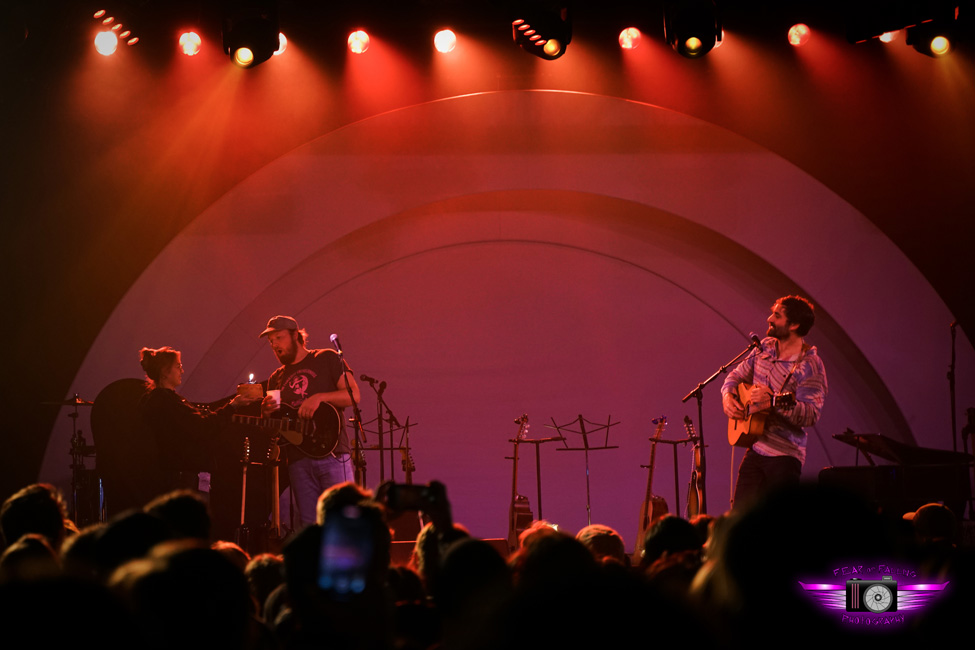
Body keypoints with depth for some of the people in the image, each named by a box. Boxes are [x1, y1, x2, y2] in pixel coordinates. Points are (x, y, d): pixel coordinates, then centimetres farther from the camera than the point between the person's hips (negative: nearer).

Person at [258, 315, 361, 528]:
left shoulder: (327, 359, 8)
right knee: (309, 525, 0)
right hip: (298, 461, 5)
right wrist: (267, 413, 0)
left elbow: (353, 395, -2)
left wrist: (319, 397, -15)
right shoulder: (276, 379, 22)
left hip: (331, 452, -5)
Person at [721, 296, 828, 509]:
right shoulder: (765, 347, 7)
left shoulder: (809, 365, -17)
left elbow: (811, 414, -25)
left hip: (783, 456, -7)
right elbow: (737, 375, 19)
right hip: (755, 449, 7)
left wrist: (772, 403, -36)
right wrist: (727, 396, -2)